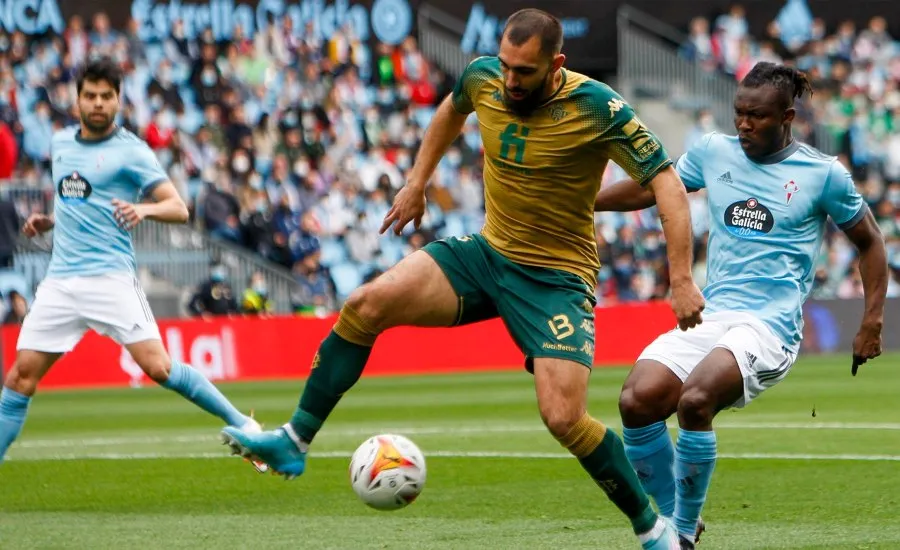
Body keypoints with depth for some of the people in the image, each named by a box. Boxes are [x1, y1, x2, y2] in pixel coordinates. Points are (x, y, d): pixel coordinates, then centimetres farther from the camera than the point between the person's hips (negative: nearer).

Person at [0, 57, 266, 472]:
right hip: (60, 280, 5)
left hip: (110, 278, -5)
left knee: (157, 367, -14)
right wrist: (48, 221, 14)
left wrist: (145, 208, -27)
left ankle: (241, 425, -2)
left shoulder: (130, 150, -2)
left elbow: (178, 209, -7)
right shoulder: (61, 143, 15)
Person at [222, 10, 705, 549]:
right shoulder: (483, 78, -5)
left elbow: (667, 184, -18)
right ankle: (294, 442, -2)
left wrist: (683, 281, -25)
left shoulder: (597, 108, -21)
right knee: (365, 306, -12)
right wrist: (416, 183, 21)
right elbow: (452, 109, 21)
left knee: (564, 418, -19)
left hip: (557, 277, -5)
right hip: (487, 254, 5)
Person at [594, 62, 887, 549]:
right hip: (709, 318, 5)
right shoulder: (713, 152, 11)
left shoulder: (824, 174, 1)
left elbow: (869, 241, 13)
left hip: (769, 326, -4)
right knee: (637, 400, -22)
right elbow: (650, 188, 25)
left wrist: (872, 321, 6)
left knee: (694, 401, -32)